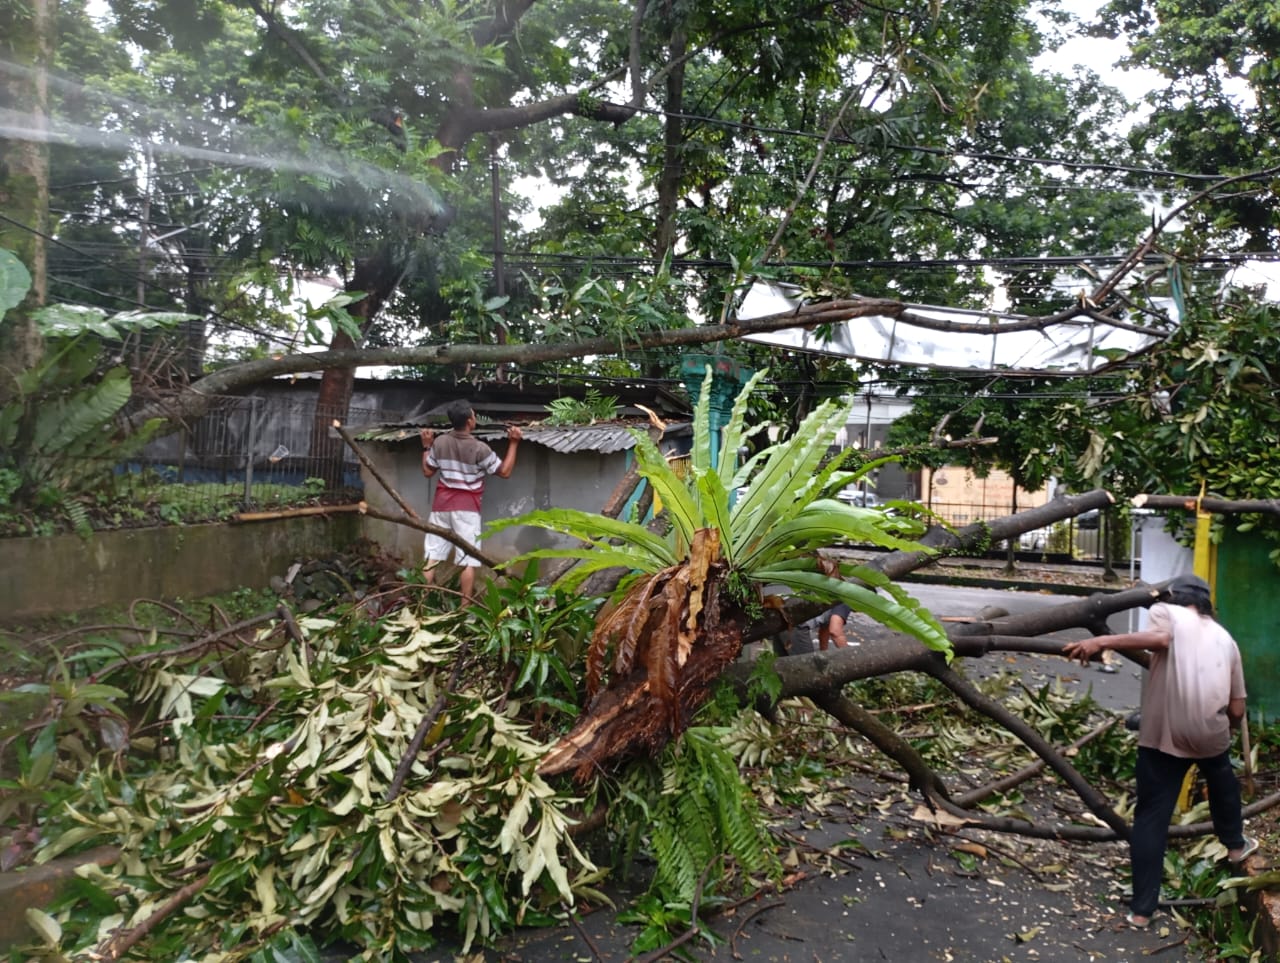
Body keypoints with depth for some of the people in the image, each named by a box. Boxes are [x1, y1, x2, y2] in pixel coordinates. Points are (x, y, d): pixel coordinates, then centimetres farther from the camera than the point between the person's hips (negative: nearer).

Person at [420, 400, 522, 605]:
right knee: (468, 560, -1)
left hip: (441, 505, 5)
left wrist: (426, 446, 23)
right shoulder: (479, 448, -13)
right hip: (466, 508, -5)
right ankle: (465, 607, -2)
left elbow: (427, 471, 12)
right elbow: (505, 472, -4)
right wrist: (513, 443, -2)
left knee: (431, 555, 7)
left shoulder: (439, 442, 0)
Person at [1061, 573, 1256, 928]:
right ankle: (1235, 843, 58)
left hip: (1163, 734, -4)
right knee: (1221, 778, 37)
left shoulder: (1167, 612, 7)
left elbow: (1159, 638, -20)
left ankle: (1142, 909, 6)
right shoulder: (1224, 637, 20)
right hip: (1211, 732, 4)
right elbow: (1237, 709, 17)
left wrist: (1101, 642, -27)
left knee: (1151, 816, 5)